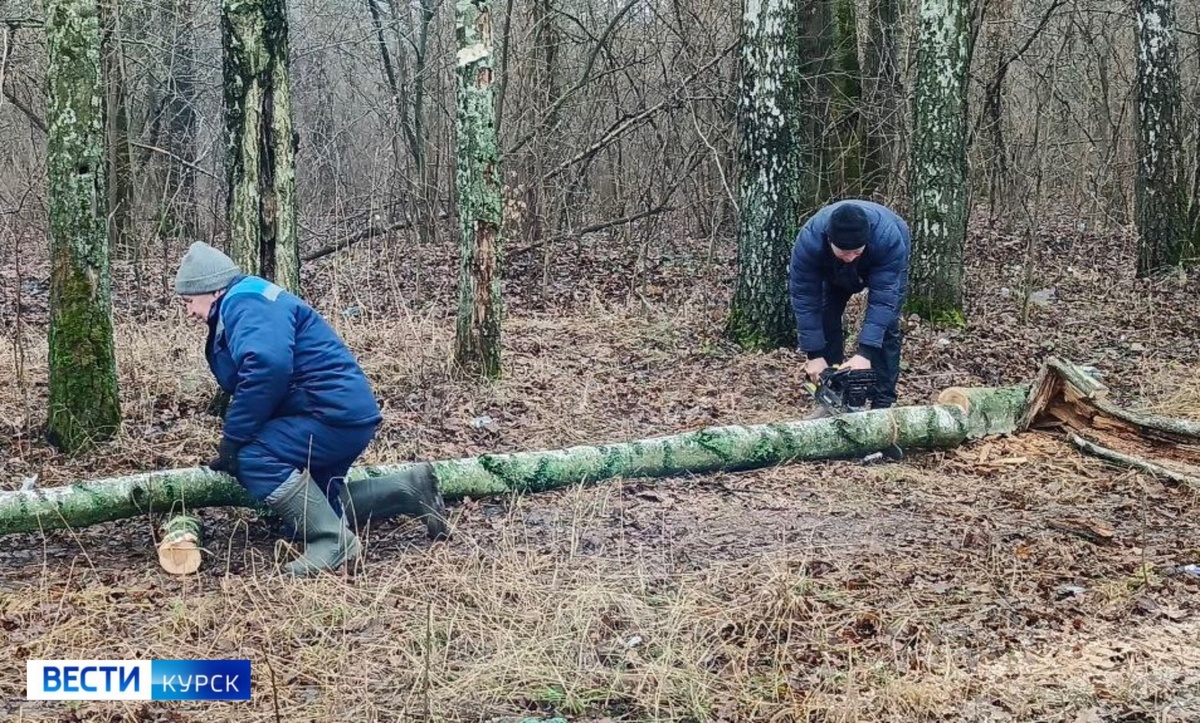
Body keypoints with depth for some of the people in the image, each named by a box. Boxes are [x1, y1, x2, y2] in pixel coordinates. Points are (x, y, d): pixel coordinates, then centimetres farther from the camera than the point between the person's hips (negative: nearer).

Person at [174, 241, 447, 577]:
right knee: (315, 502, 17)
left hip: (338, 412, -11)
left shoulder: (245, 303, -14)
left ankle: (334, 542, -17)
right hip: (345, 413, 11)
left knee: (254, 458, -22)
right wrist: (235, 443, 10)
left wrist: (232, 440, -23)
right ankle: (410, 489, 21)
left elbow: (267, 367, -32)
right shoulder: (235, 311, 21)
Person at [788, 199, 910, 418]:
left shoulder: (888, 236, -44)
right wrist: (814, 355, -34)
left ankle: (882, 404, -9)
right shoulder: (809, 241, -41)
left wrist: (865, 352, -48)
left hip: (886, 264, -2)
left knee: (886, 326, -15)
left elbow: (882, 299, -42)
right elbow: (804, 299, -33)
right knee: (825, 320, -10)